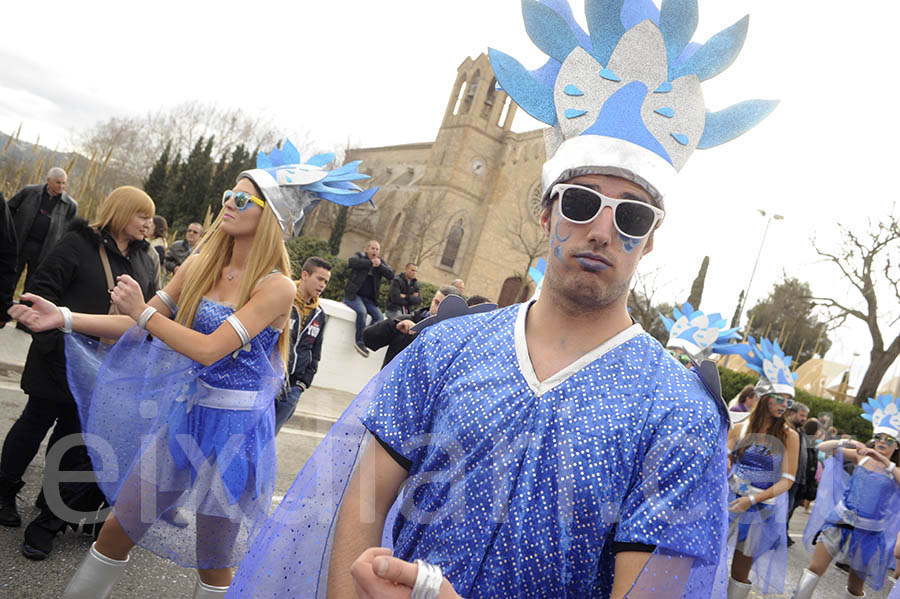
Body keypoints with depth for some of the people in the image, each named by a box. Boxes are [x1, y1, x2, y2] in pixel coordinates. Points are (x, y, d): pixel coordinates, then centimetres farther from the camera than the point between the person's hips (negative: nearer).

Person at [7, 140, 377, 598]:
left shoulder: (276, 287, -17)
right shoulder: (200, 265, 3)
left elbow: (209, 350, -23)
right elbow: (139, 327, 7)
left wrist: (144, 311, -14)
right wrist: (64, 317, -1)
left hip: (233, 427, -5)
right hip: (185, 411, 5)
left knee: (213, 559, 11)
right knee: (120, 526, 12)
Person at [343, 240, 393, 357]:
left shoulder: (381, 262, 16)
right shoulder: (359, 256, 6)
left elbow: (391, 275, 1)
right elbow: (351, 262, -19)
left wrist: (380, 265, -14)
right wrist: (370, 263, -17)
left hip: (369, 299, 5)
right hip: (353, 295, -4)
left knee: (379, 316, -20)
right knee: (362, 311, -32)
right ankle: (360, 342, -22)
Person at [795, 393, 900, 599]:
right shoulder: (861, 456, 1)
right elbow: (823, 447, -2)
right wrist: (848, 442, -16)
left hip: (869, 530, 0)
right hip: (841, 520, 0)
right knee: (815, 568, -6)